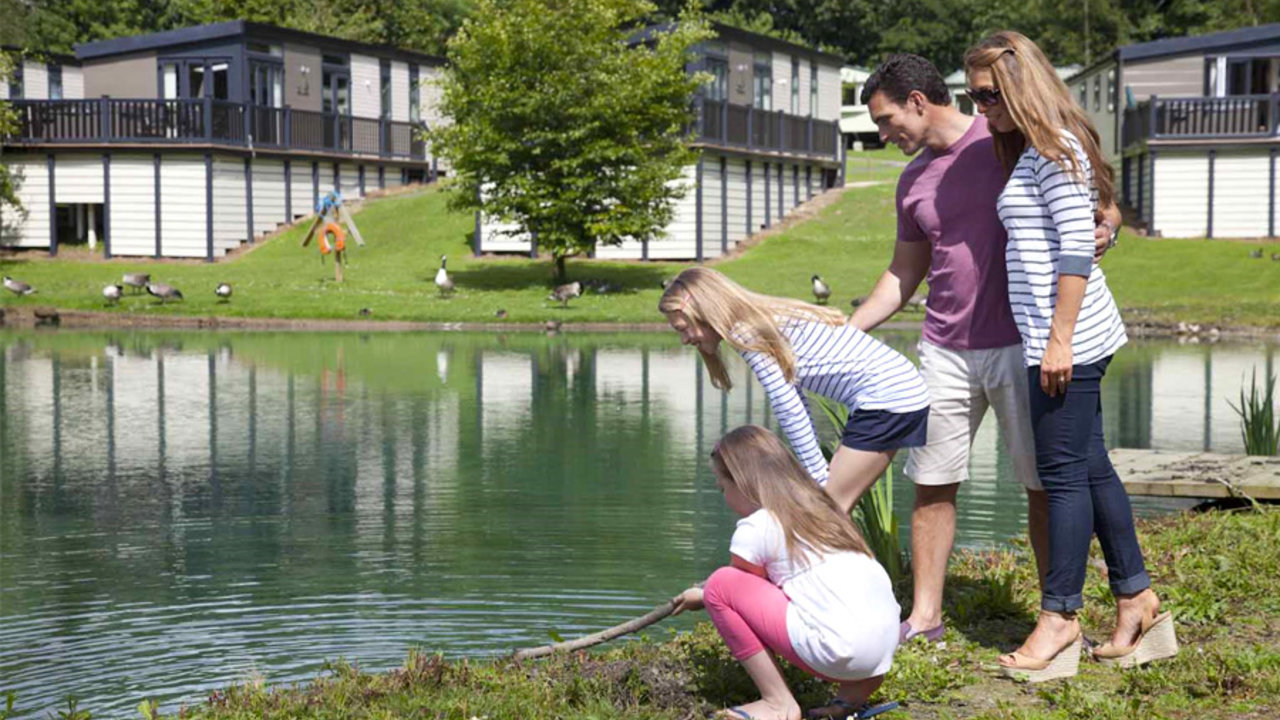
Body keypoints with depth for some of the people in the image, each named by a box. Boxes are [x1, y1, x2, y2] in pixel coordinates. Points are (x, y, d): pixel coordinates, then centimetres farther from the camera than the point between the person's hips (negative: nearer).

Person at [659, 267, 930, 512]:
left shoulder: (747, 334, -14)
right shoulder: (762, 321, 13)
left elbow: (790, 411, -15)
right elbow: (793, 399, 16)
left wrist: (818, 479, -9)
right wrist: (815, 467, 16)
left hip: (887, 395, -9)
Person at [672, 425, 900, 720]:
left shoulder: (754, 529, -1)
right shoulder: (819, 507, 21)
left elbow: (744, 592, 17)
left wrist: (701, 597, 35)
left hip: (841, 651, -8)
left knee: (720, 585, 1)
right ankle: (857, 688, 15)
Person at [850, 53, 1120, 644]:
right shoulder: (914, 181, 12)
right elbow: (903, 276, 21)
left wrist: (1104, 229, -21)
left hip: (1022, 345, -4)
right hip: (946, 352, 5)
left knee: (1044, 485, 0)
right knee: (932, 485, 4)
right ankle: (925, 617, 13)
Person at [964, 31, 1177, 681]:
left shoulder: (1053, 149, -11)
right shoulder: (1029, 152, 18)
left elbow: (1077, 246, -18)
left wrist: (1060, 339, -20)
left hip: (1068, 338, -10)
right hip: (1058, 338, 10)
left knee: (1063, 473, -4)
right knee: (1089, 467, 13)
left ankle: (1059, 619, 2)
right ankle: (1137, 598, 20)